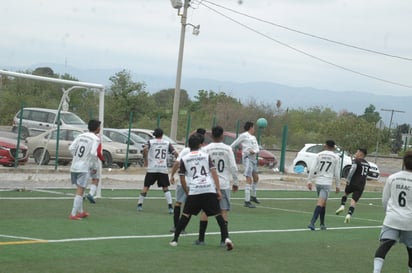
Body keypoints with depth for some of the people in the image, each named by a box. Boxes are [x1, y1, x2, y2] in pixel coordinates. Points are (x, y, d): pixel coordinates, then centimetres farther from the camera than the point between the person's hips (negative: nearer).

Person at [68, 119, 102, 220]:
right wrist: (93, 165, -6)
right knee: (80, 191, -4)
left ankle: (81, 212, 30)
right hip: (84, 168, -7)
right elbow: (93, 153, -21)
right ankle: (73, 214, -9)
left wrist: (77, 157, 13)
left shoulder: (80, 136, 9)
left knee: (80, 190, 20)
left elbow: (71, 148, 2)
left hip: (74, 166, 7)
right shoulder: (96, 139, -9)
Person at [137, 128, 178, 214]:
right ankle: (170, 206, -5)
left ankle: (140, 204, 11)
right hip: (164, 169, 1)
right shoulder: (167, 143, 9)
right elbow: (175, 153, 2)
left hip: (152, 169, -1)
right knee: (165, 188, 7)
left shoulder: (150, 142, 5)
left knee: (146, 186, 10)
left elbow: (145, 149, -15)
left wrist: (145, 160, -6)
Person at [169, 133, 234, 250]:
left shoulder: (184, 159, 11)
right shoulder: (206, 156, 11)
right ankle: (226, 238, -8)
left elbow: (182, 179, 12)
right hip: (210, 189, 0)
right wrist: (218, 190, 1)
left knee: (186, 215, 11)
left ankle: (175, 239, 10)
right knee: (218, 214, 6)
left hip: (194, 190, 0)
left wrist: (187, 193, 22)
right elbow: (214, 173, 2)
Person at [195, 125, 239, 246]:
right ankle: (223, 239, -1)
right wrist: (236, 182, 8)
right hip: (224, 184, 0)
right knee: (224, 211, 2)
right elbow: (233, 167, -2)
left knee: (205, 211, 6)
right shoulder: (227, 149, -2)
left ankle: (201, 239, 7)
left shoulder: (205, 149, -3)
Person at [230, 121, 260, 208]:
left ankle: (253, 196, 39)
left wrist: (254, 151, -12)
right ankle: (247, 201, -18)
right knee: (249, 180, -15)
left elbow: (257, 149, 10)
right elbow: (234, 144, 0)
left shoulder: (253, 137, 17)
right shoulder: (244, 135, -6)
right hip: (247, 158, -9)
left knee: (256, 178, 20)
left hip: (253, 158, 9)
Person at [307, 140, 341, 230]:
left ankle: (322, 224, 22)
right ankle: (312, 223, -25)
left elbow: (312, 169, 0)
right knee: (320, 204, -11)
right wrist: (337, 185, 10)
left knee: (322, 204, 18)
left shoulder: (319, 155, 7)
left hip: (318, 182, 4)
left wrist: (309, 181, 3)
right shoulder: (335, 157, 1)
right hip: (327, 183, -4)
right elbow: (337, 173, 2)